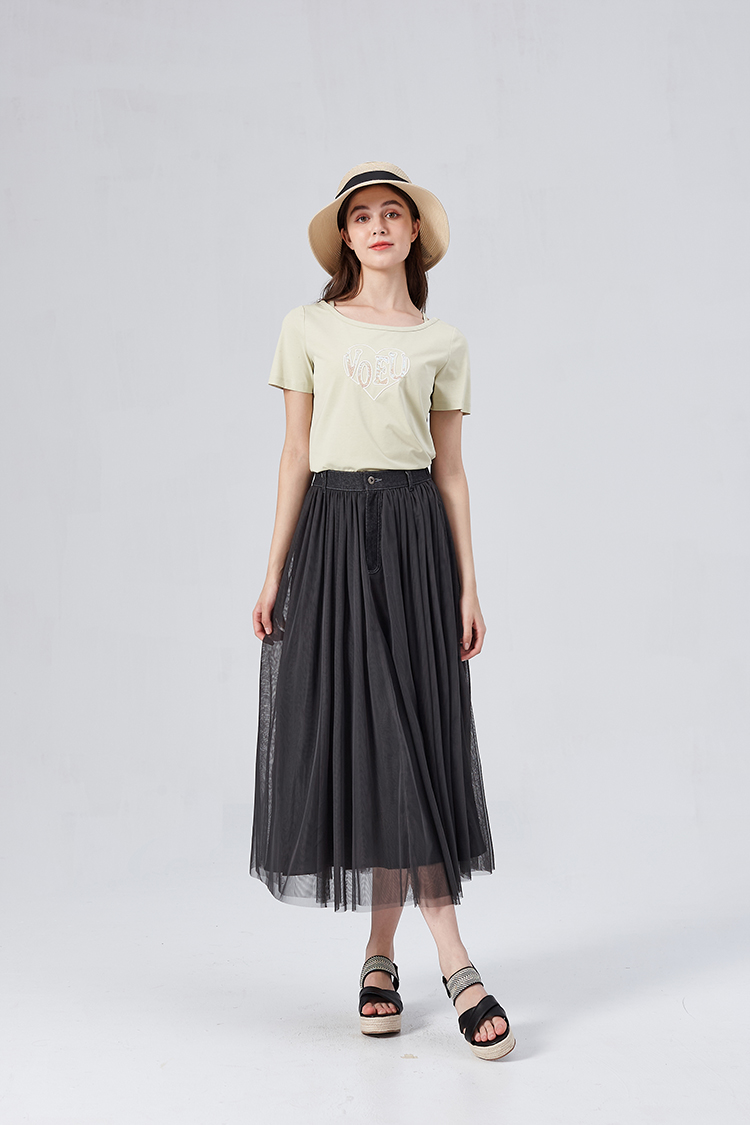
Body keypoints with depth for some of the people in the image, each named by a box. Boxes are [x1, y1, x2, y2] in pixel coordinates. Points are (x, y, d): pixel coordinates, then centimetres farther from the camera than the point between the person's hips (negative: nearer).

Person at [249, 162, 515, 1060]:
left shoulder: (442, 343, 10)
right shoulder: (309, 329, 8)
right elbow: (295, 457, 5)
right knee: (350, 733, -3)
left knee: (410, 734, -4)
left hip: (413, 535, 1)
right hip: (333, 532, 0)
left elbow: (451, 471, 8)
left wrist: (468, 587, 3)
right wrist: (274, 575, -1)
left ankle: (380, 955, 9)